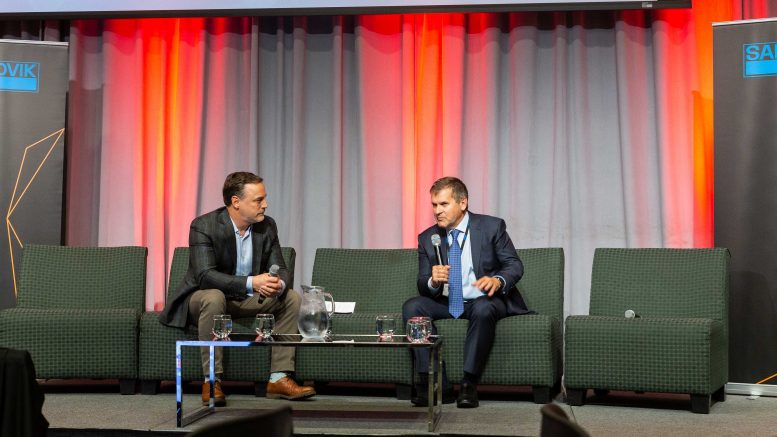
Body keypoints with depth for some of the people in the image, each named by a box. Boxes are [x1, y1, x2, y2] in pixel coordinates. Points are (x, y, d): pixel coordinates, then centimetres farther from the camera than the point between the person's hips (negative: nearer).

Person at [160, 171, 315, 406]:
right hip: (205, 297, -6)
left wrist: (278, 285, -31)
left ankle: (279, 378, -13)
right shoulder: (204, 226, -21)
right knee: (213, 297, -38)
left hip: (247, 299, 6)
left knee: (292, 298, -12)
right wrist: (251, 283, -43)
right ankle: (212, 382, -32)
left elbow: (280, 269, -4)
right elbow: (204, 276, -31)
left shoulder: (267, 226, -4)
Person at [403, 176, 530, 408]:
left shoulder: (492, 226, -3)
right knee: (411, 306, -23)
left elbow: (515, 265, -5)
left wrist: (498, 280, -29)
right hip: (446, 303, 4)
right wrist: (433, 282, -23)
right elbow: (423, 285, 4)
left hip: (483, 300, -4)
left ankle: (469, 385, -30)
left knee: (484, 309, -38)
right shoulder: (428, 238, 5)